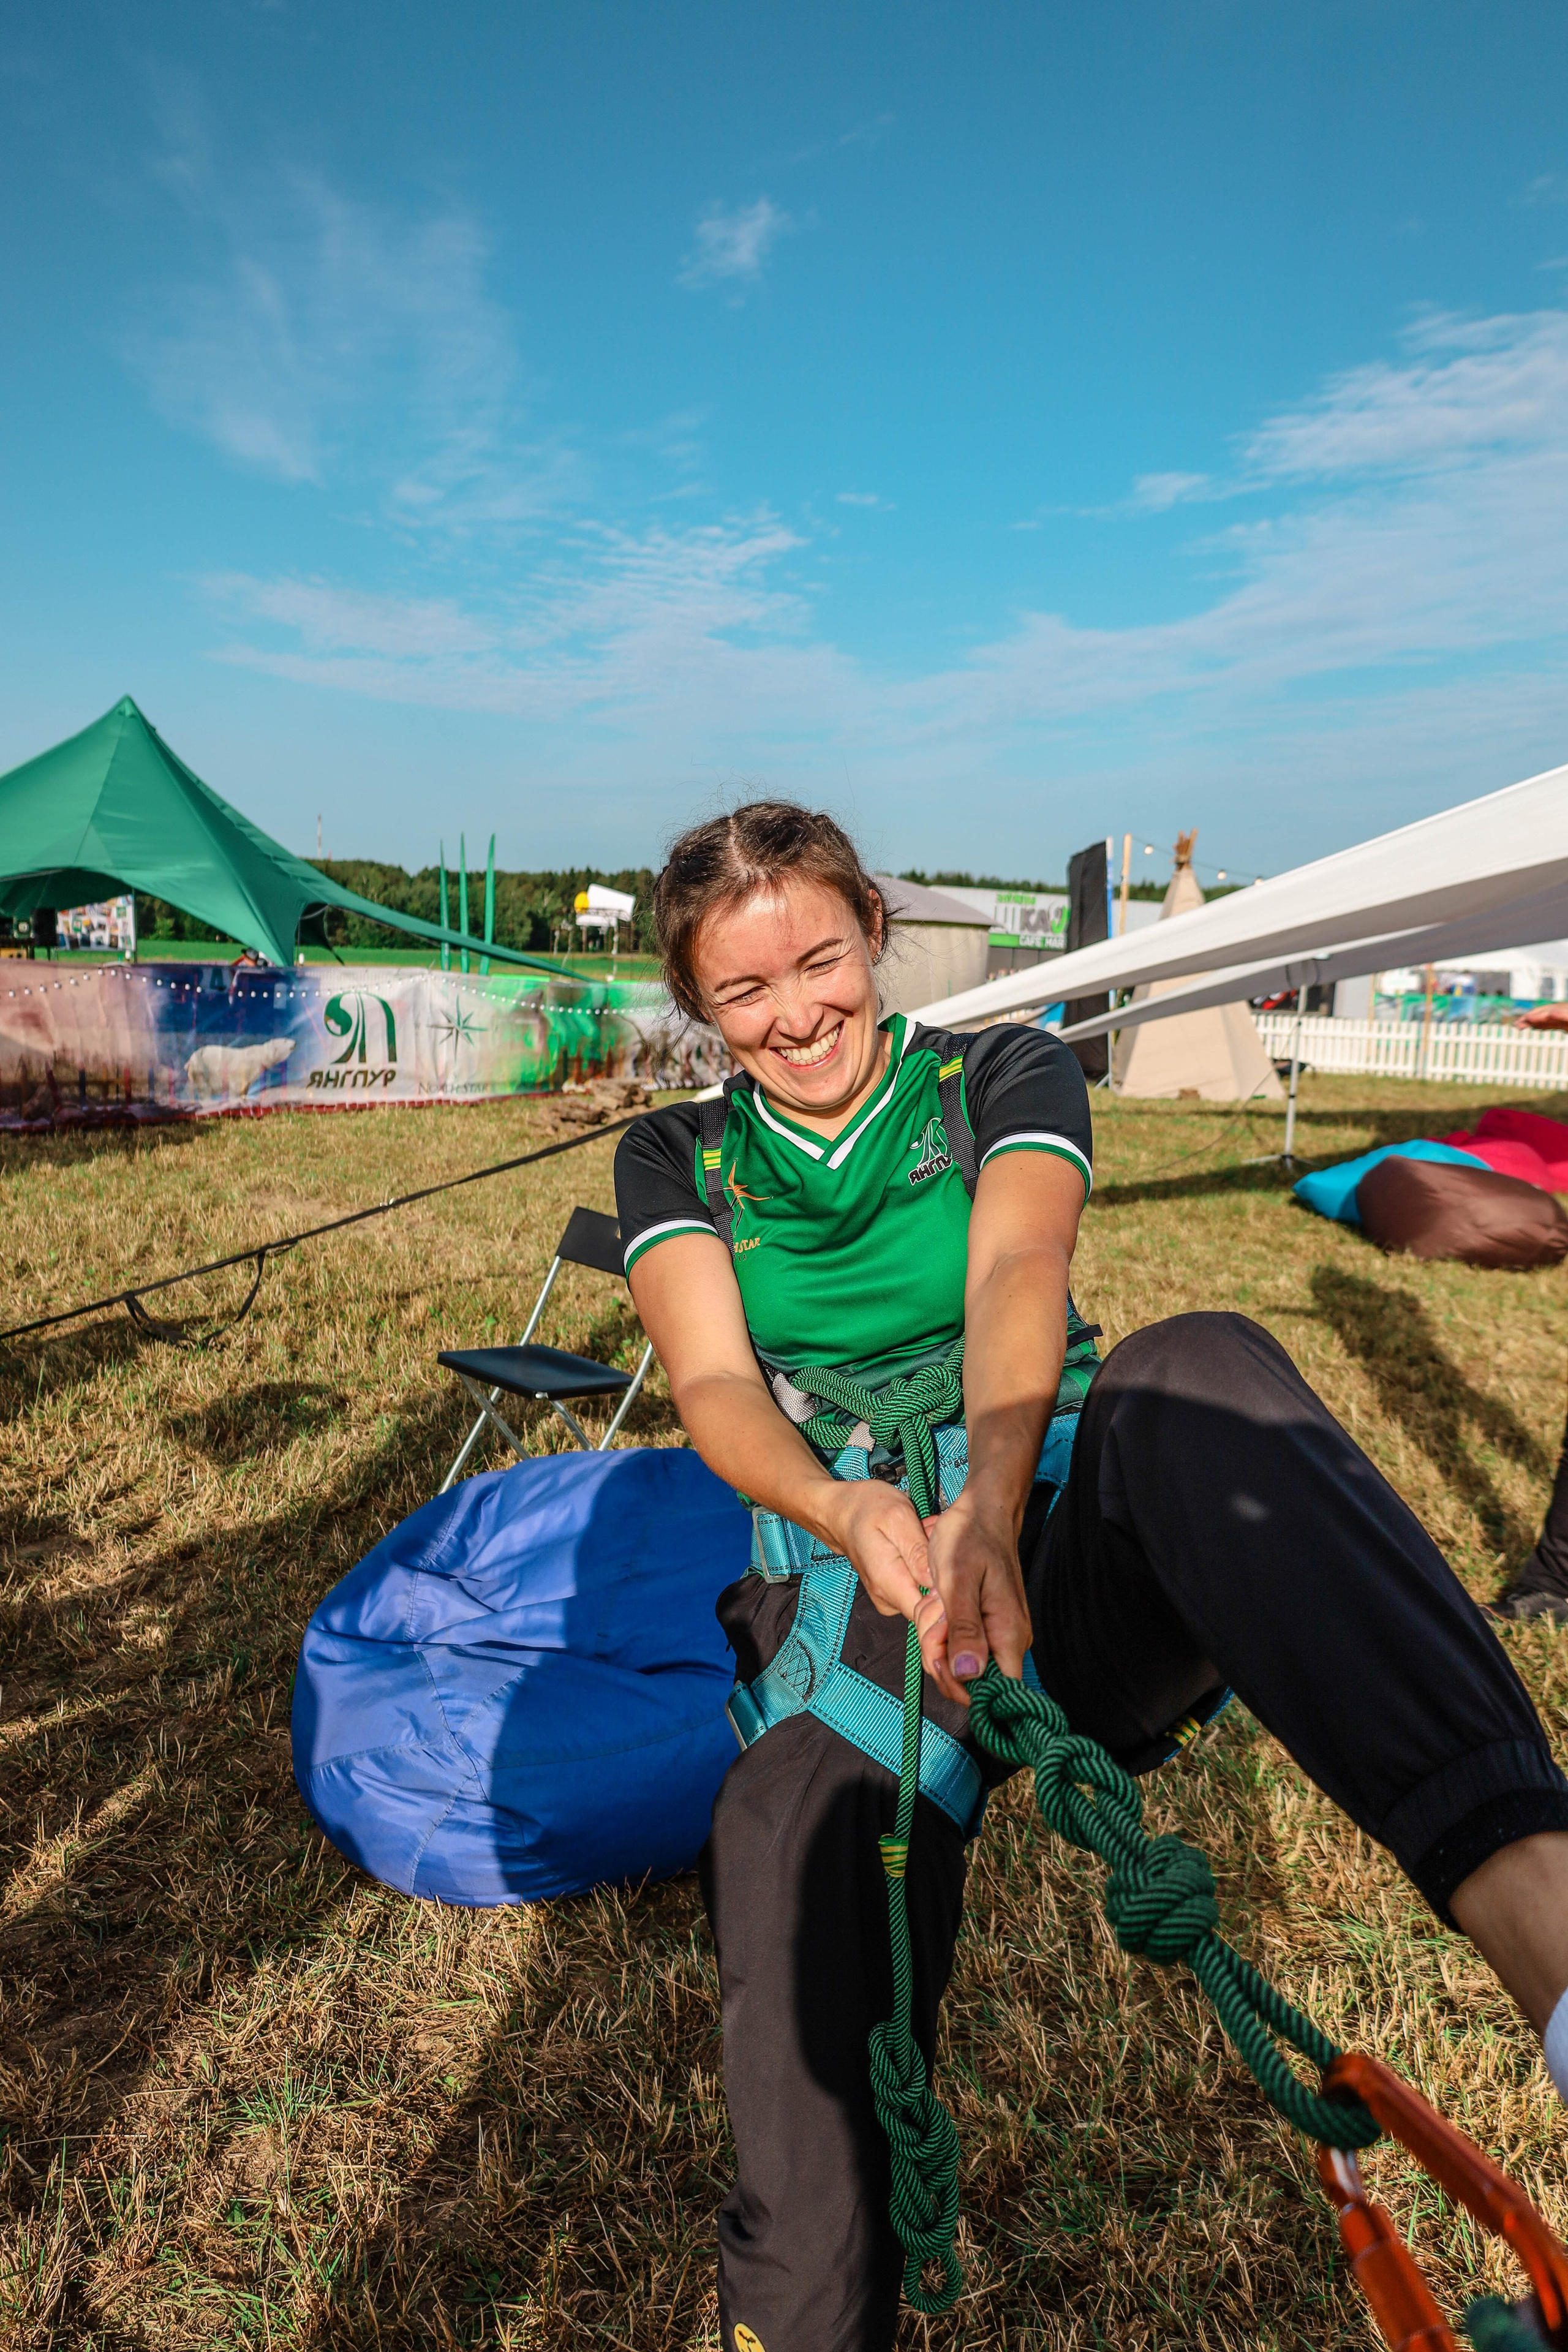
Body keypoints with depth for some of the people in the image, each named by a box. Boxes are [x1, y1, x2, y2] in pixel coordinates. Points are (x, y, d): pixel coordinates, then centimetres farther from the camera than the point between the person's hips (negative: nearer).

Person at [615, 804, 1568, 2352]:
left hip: (1056, 1548, -1)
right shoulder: (677, 1162, 11)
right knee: (794, 1829, -33)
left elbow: (1017, 1274, -13)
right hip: (850, 1585, 1)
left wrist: (988, 1496, -33)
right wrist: (840, 1507, -27)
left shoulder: (1002, 1077, 7)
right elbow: (714, 1384, -5)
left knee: (1198, 1371, -34)